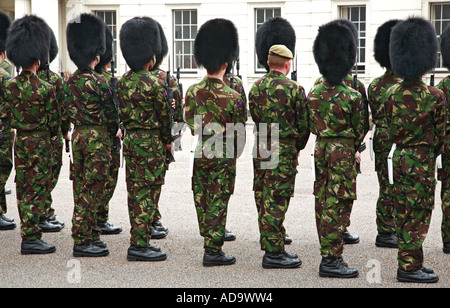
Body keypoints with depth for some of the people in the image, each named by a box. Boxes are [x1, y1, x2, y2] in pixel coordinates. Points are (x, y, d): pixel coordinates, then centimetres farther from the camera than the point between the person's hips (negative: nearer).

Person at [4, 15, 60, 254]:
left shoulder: (10, 86, -1)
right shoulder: (45, 88, -17)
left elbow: (7, 117, 8)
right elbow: (54, 120, -8)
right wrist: (51, 135, 10)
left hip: (20, 141, 6)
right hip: (39, 142, -6)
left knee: (23, 188, 14)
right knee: (37, 188, -2)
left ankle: (27, 229, 24)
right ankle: (30, 237, -2)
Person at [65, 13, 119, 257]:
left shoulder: (69, 82, 5)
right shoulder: (99, 82, -16)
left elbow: (66, 113, 11)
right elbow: (110, 114, -10)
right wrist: (115, 131, 7)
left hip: (77, 136, 8)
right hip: (97, 137, -7)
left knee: (81, 187, 13)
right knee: (93, 188, -3)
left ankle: (91, 235, 22)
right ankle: (81, 241, -3)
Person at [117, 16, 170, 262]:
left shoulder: (122, 82, 6)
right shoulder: (153, 84, -16)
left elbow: (122, 113, 12)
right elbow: (164, 115, -8)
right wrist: (167, 141, 5)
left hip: (129, 140, 8)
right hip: (150, 143, -8)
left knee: (135, 192, 13)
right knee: (147, 193, -4)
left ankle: (139, 239, 20)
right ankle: (139, 246, -3)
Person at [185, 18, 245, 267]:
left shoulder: (192, 92, -4)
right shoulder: (232, 97, -15)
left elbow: (189, 123, 6)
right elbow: (239, 132, -6)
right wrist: (234, 153, 12)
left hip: (200, 153, 4)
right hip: (223, 157, -4)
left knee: (202, 198, 15)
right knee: (218, 201, 2)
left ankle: (209, 239, 28)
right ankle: (213, 251, 4)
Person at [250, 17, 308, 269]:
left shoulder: (256, 87, 5)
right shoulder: (294, 89, -11)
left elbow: (255, 118, 12)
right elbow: (304, 125, -5)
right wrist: (297, 148, 11)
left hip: (261, 149, 6)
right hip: (284, 153, -6)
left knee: (264, 200, 11)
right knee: (277, 201, -4)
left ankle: (272, 247, 20)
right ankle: (273, 253, -1)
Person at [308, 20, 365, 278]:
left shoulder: (313, 94, 1)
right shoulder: (353, 97, -15)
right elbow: (360, 131, -4)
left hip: (320, 150, 6)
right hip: (343, 152, -6)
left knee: (323, 203, 12)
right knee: (338, 204, -3)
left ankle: (327, 252, 21)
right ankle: (331, 259, -2)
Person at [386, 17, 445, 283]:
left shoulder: (392, 94, 0)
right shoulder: (435, 97, -13)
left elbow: (391, 132, 9)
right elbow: (440, 136, -3)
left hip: (398, 158, 6)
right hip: (422, 162, -6)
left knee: (403, 213, 12)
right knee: (419, 214, 0)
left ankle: (410, 262, 20)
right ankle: (409, 267, 1)